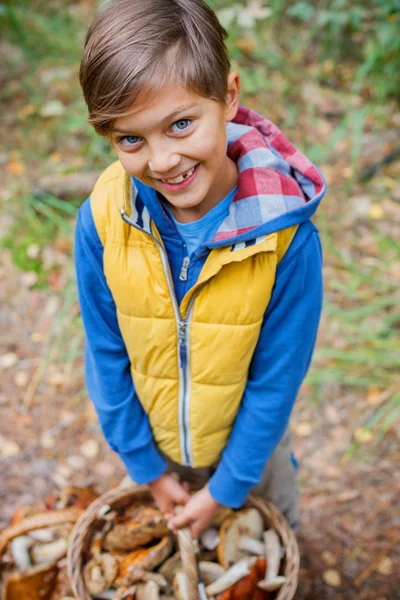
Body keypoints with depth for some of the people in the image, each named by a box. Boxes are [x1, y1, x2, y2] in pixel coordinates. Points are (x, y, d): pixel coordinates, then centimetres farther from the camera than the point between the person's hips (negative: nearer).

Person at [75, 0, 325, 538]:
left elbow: (277, 379, -20)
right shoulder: (101, 220, -26)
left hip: (249, 438, -1)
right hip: (154, 436, 2)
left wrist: (226, 487, -12)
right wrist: (145, 465, -5)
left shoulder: (287, 235, -32)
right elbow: (107, 356, -13)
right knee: (169, 536, 33)